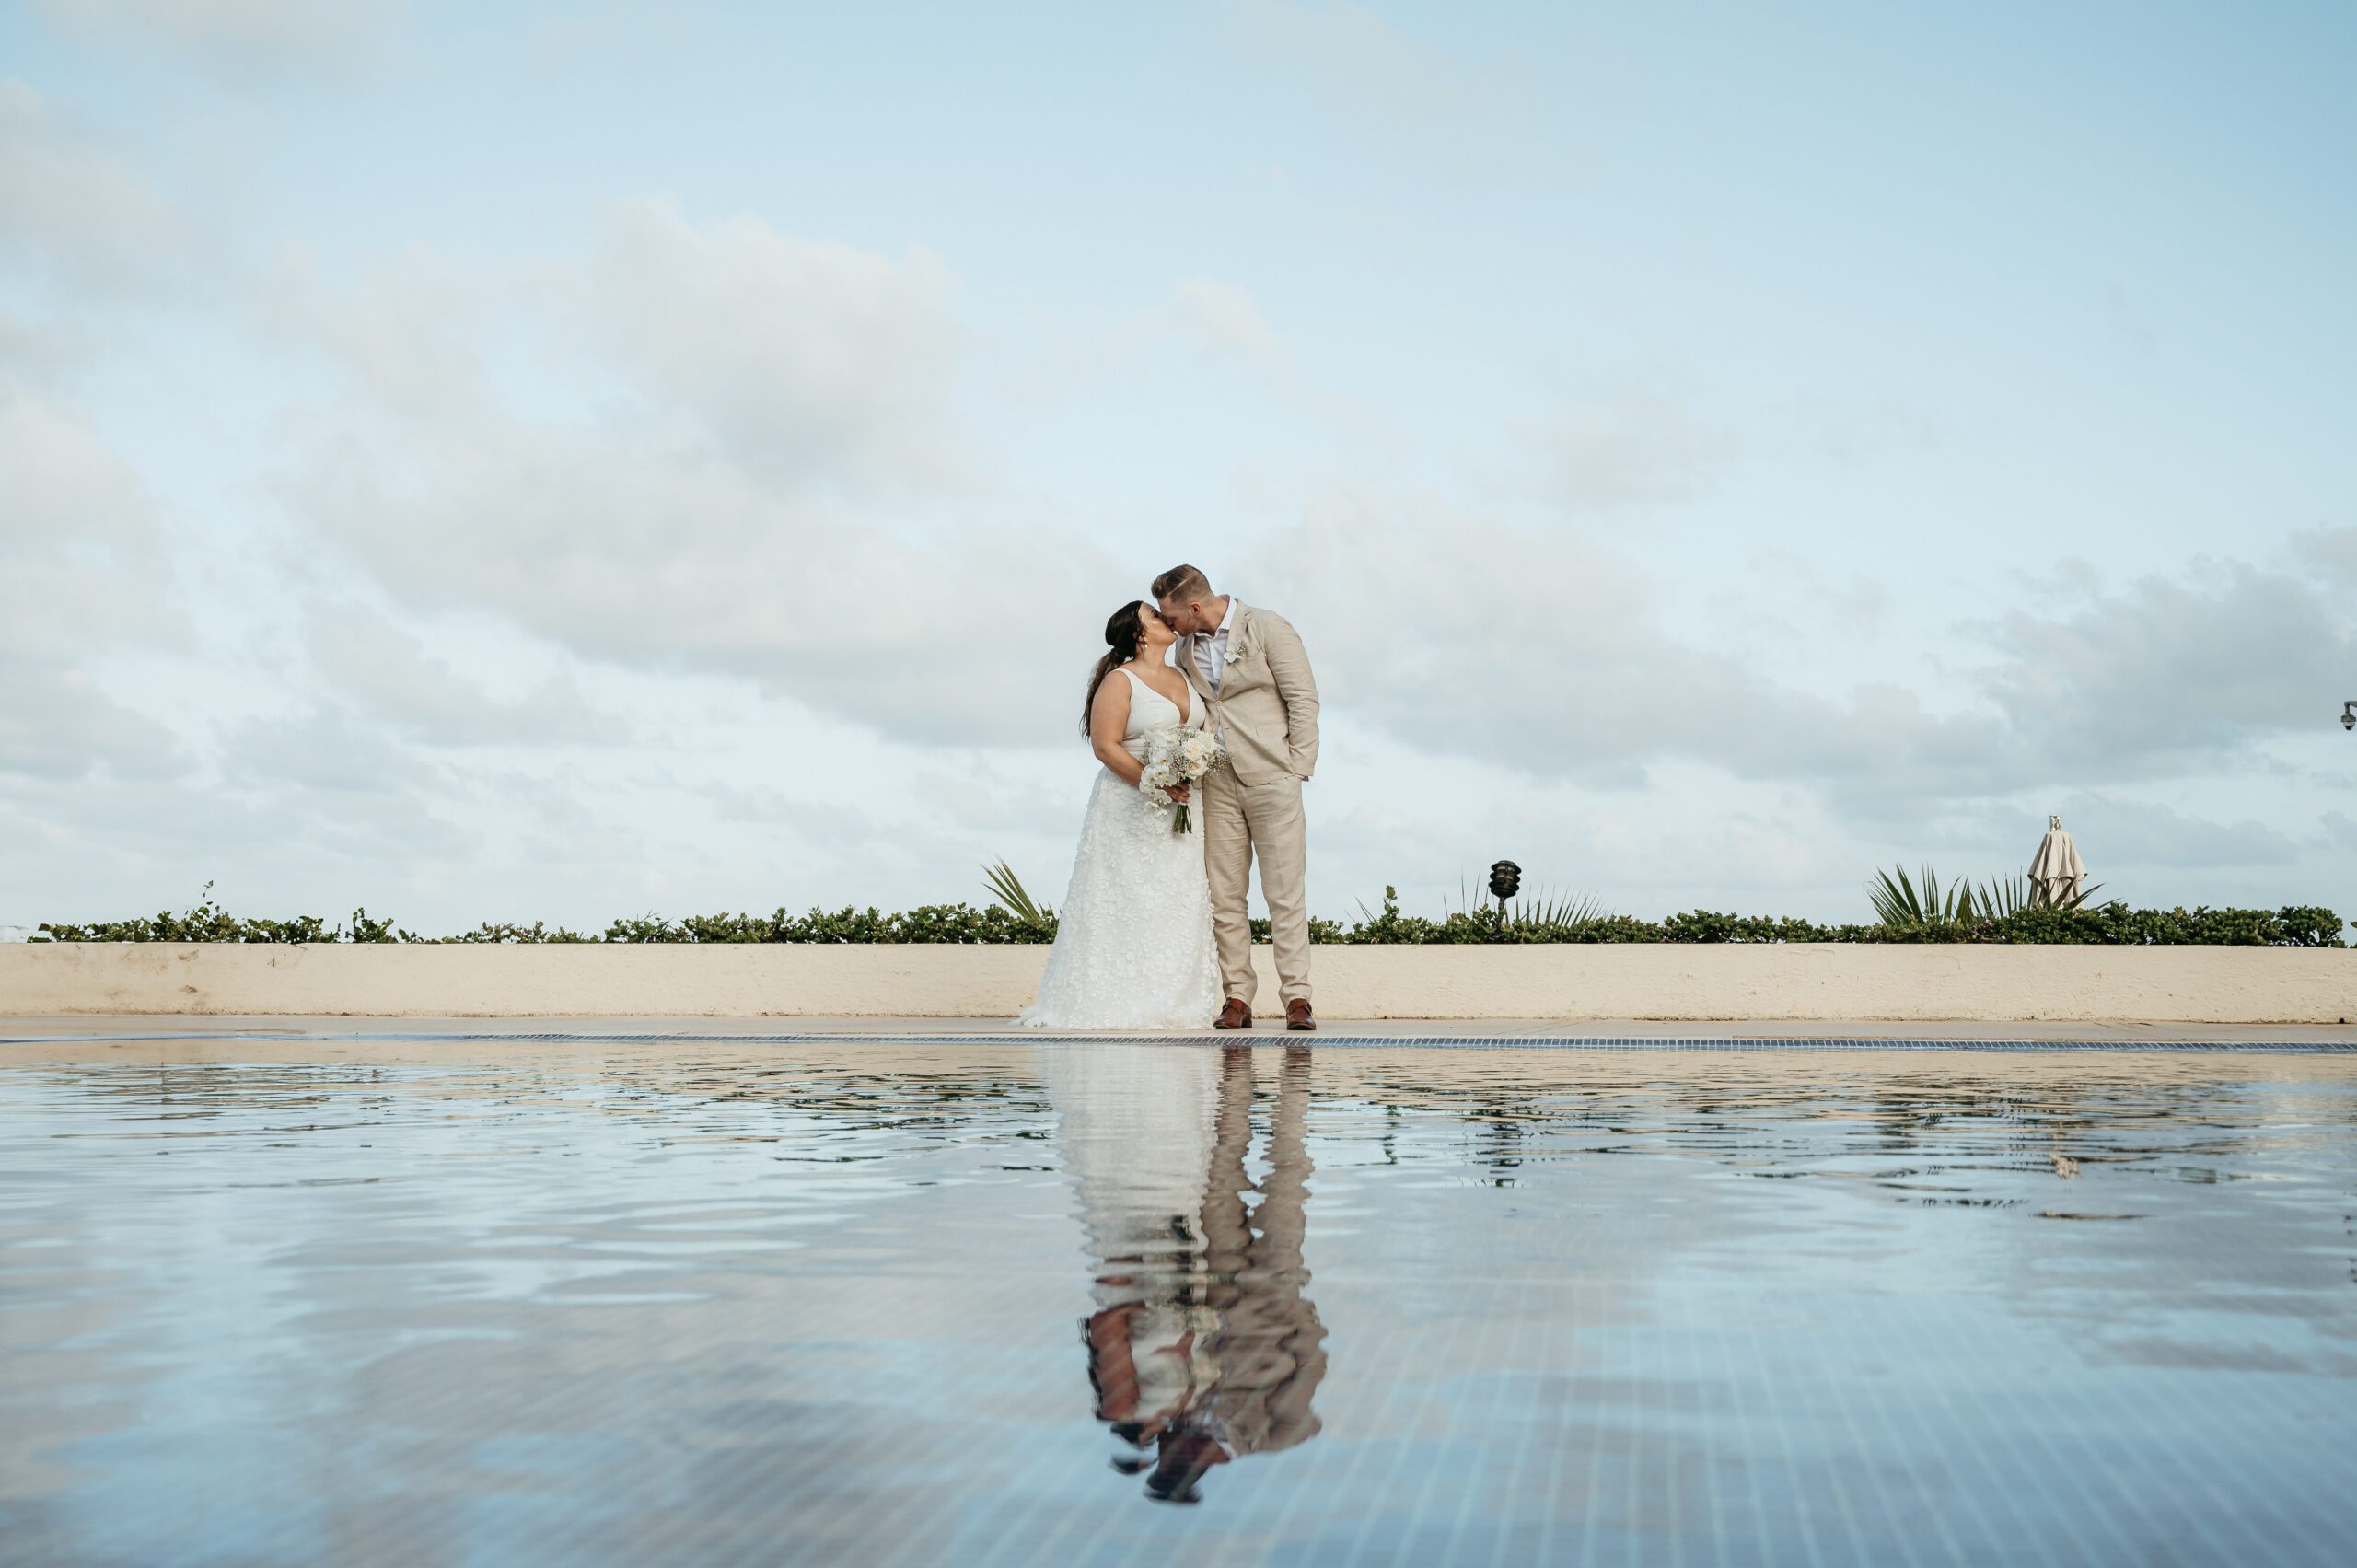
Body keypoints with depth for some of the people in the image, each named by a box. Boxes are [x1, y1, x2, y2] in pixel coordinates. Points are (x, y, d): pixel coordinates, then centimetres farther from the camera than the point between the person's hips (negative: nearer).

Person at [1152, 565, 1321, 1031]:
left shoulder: (1268, 628, -4)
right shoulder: (1186, 647, 12)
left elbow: (1304, 698, -4)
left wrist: (1296, 769, -8)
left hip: (1270, 778, -5)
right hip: (1217, 783, 5)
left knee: (1284, 891, -6)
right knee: (1224, 895, 1)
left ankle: (1297, 998, -4)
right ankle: (1237, 998, 4)